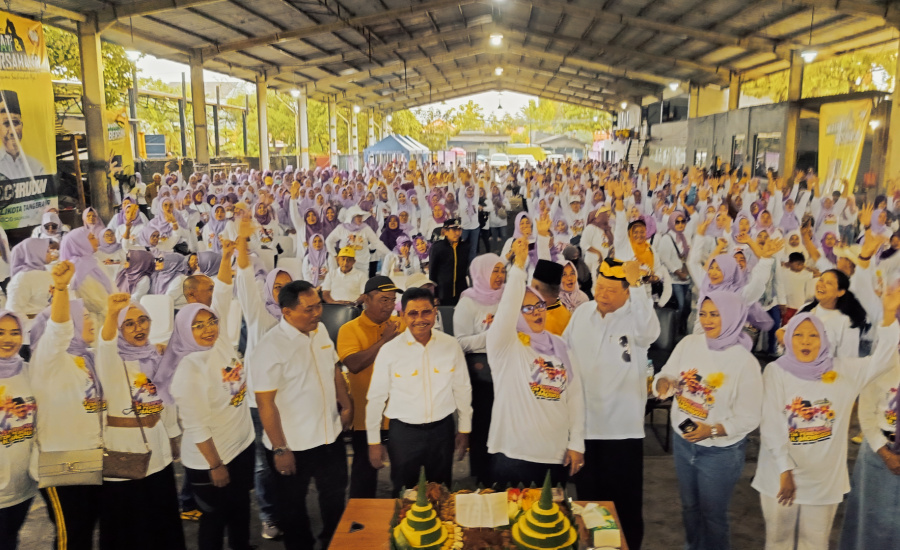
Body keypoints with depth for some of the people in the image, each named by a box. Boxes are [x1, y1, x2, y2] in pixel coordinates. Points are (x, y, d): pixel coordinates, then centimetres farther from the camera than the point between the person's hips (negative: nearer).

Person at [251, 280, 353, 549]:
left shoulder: (320, 329, -3)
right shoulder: (271, 347, -23)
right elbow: (265, 403, -21)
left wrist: (346, 405, 9)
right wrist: (280, 449, -17)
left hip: (331, 435, 6)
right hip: (293, 446, -6)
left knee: (335, 495, 24)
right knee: (293, 506, 17)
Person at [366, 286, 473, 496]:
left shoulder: (451, 345, -6)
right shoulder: (389, 350, -11)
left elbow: (462, 389, 4)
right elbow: (376, 397, -3)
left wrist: (464, 430, 10)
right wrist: (374, 441, 2)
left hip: (442, 429, 2)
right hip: (403, 432, -2)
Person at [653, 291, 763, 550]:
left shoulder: (745, 362, -19)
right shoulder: (688, 343, -7)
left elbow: (749, 418, -16)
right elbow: (667, 374, -3)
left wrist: (712, 431, -27)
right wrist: (664, 382, -26)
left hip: (721, 452, -4)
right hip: (683, 443, 5)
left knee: (713, 514, 16)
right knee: (689, 507, 25)